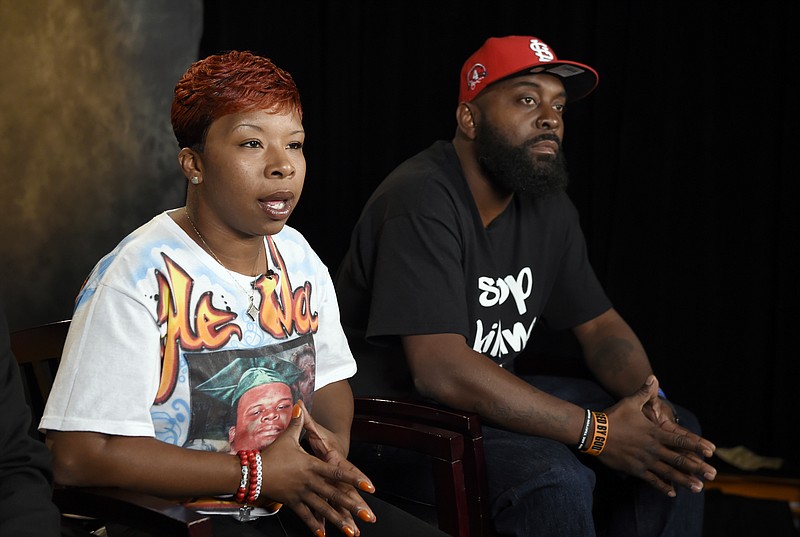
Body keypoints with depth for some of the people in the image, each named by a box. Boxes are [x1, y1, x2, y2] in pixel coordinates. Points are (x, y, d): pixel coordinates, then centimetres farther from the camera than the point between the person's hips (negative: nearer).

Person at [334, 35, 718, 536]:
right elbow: (440, 369, -30)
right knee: (556, 479, -32)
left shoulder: (548, 206, 6)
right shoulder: (422, 199, -22)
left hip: (493, 395, 9)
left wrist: (649, 398, -14)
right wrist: (597, 432, -30)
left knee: (676, 435, 0)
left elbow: (600, 325, 10)